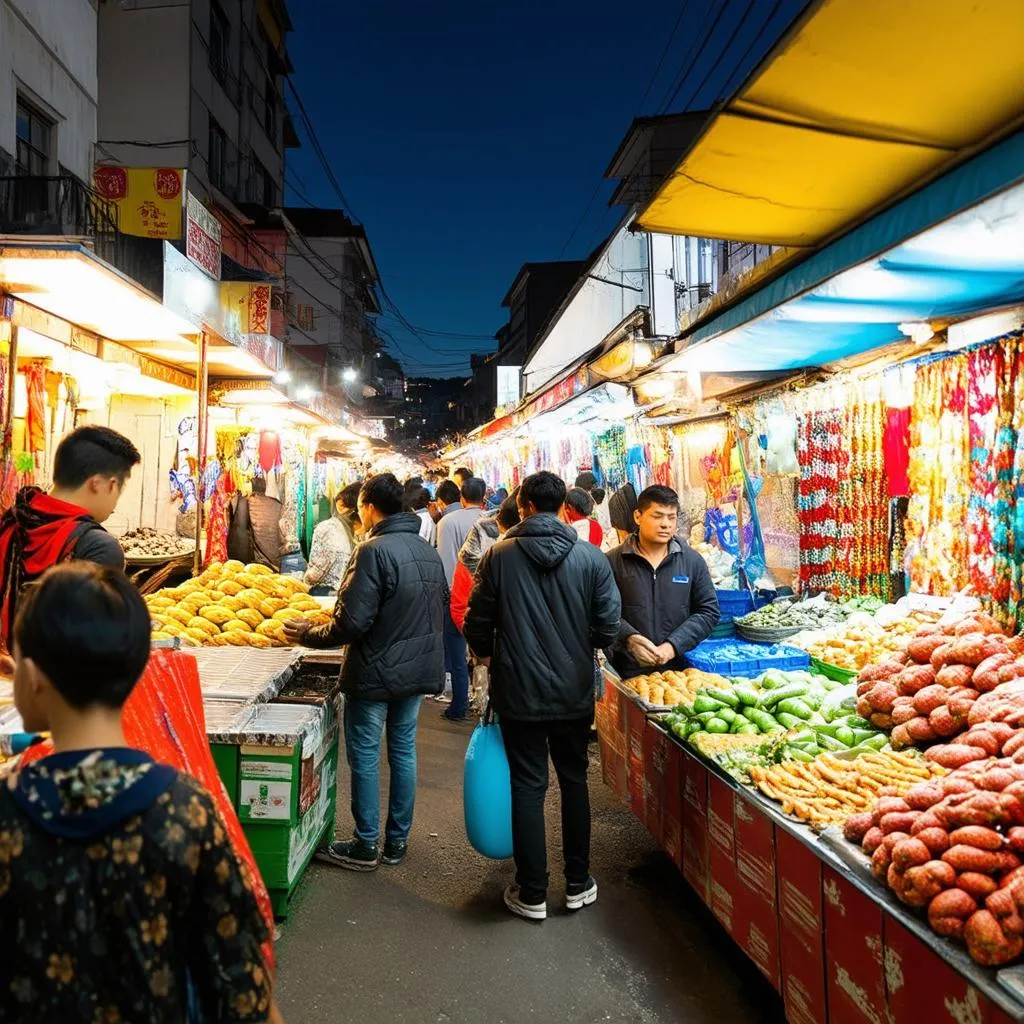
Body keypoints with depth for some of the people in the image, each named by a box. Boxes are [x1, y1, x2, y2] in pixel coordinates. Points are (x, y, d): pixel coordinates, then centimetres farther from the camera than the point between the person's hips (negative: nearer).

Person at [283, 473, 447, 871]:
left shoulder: (374, 550, -19)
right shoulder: (428, 550, 6)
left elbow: (352, 622, -22)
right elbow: (442, 608, 15)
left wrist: (308, 634, -8)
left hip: (377, 670, -7)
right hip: (419, 669, 8)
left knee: (365, 754, 6)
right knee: (403, 749, 15)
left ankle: (366, 845, 17)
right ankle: (397, 841, 25)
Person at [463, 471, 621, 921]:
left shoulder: (499, 555, -9)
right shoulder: (591, 557, -7)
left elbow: (478, 623, -4)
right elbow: (608, 627, -6)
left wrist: (486, 653, 17)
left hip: (519, 691, -1)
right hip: (575, 692, 2)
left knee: (528, 787, 8)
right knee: (574, 781, 17)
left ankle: (532, 894, 17)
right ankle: (578, 884, 27)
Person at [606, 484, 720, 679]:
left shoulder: (693, 561, 3)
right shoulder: (613, 561, -3)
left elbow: (708, 611, 2)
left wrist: (673, 645, -10)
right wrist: (629, 638, -23)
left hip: (680, 668, 2)